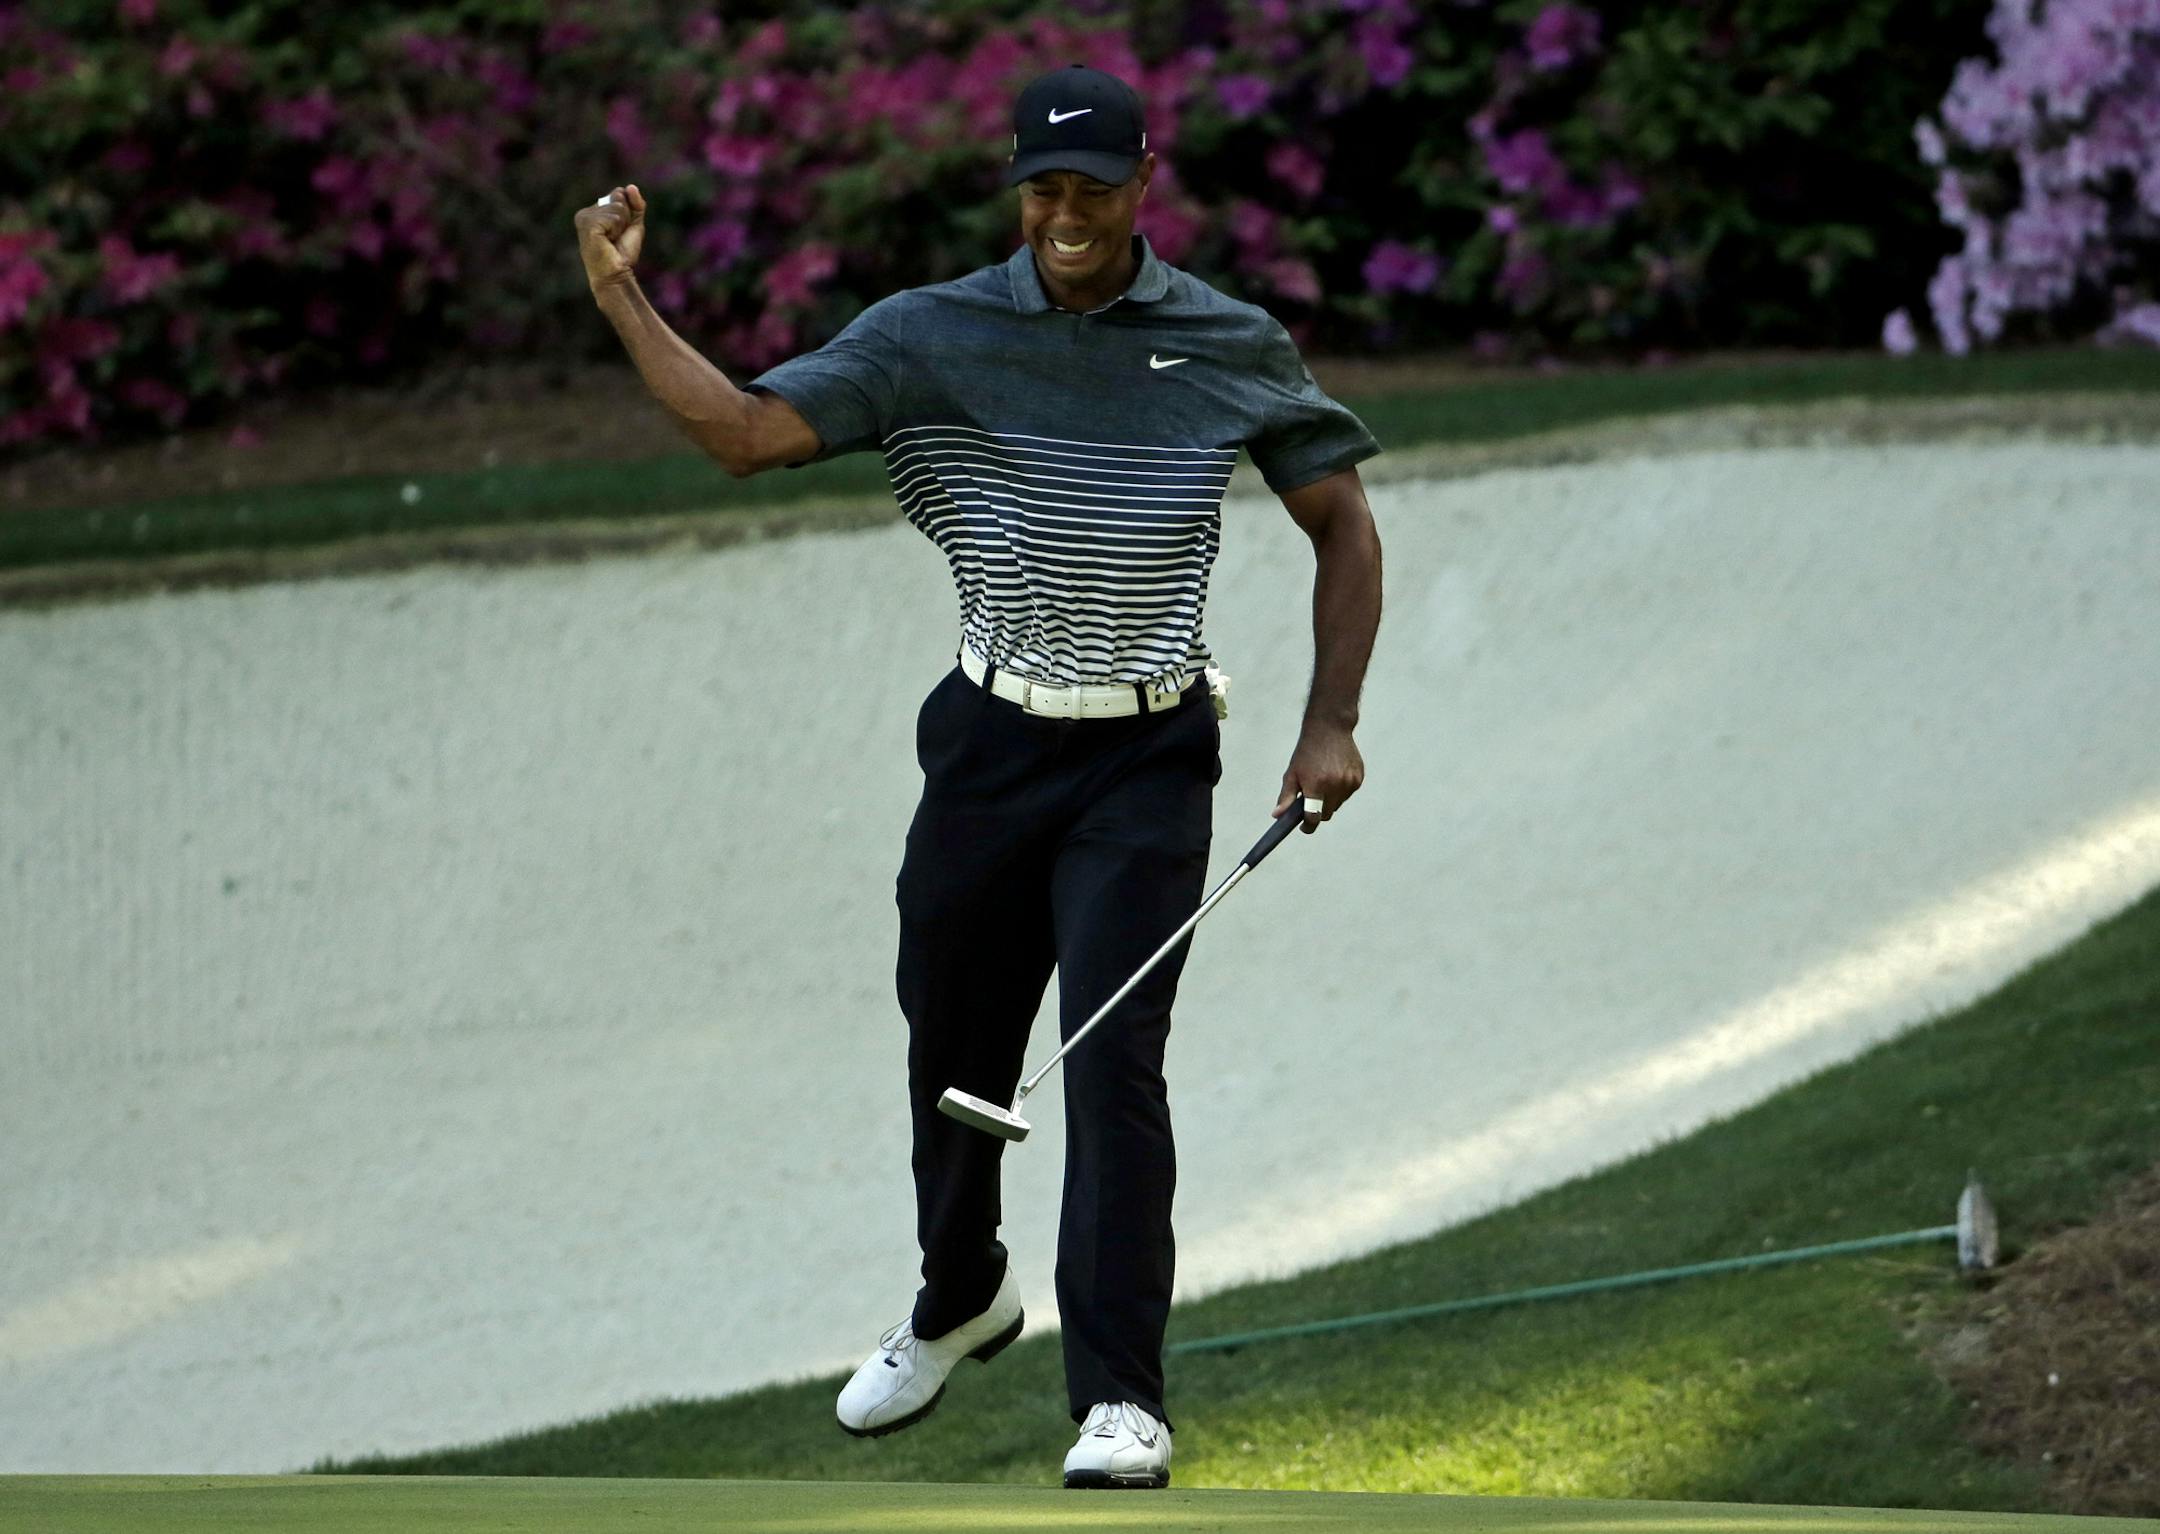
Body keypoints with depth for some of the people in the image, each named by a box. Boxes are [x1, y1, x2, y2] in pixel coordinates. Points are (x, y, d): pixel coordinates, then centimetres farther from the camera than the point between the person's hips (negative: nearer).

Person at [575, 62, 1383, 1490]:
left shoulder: (1233, 348, -2)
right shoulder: (931, 337, -2)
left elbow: (1343, 522, 8)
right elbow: (748, 430, -11)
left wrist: (1332, 722, -1)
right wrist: (625, 303, -23)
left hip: (1147, 759, -2)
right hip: (989, 744, 2)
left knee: (1112, 1059, -14)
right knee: (954, 1052, 13)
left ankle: (1121, 1397, -12)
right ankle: (960, 1303, 41)